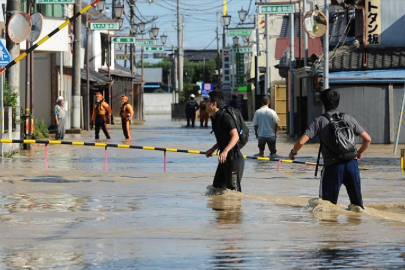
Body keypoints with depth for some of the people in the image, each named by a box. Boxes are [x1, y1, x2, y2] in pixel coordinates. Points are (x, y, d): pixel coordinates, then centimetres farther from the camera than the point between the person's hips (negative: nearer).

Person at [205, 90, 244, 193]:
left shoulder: (225, 117, -17)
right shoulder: (215, 118, 13)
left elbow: (235, 136, -24)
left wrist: (225, 151, -34)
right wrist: (213, 149, 18)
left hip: (234, 158, -10)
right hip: (224, 158, 10)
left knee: (233, 189, -8)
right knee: (217, 187, 12)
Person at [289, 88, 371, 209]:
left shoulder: (320, 121, -1)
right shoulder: (348, 118, 8)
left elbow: (301, 141, -9)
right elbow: (367, 139, 9)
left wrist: (293, 152, 12)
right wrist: (360, 153, 29)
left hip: (332, 167, -3)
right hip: (351, 163, 3)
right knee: (357, 204, 14)